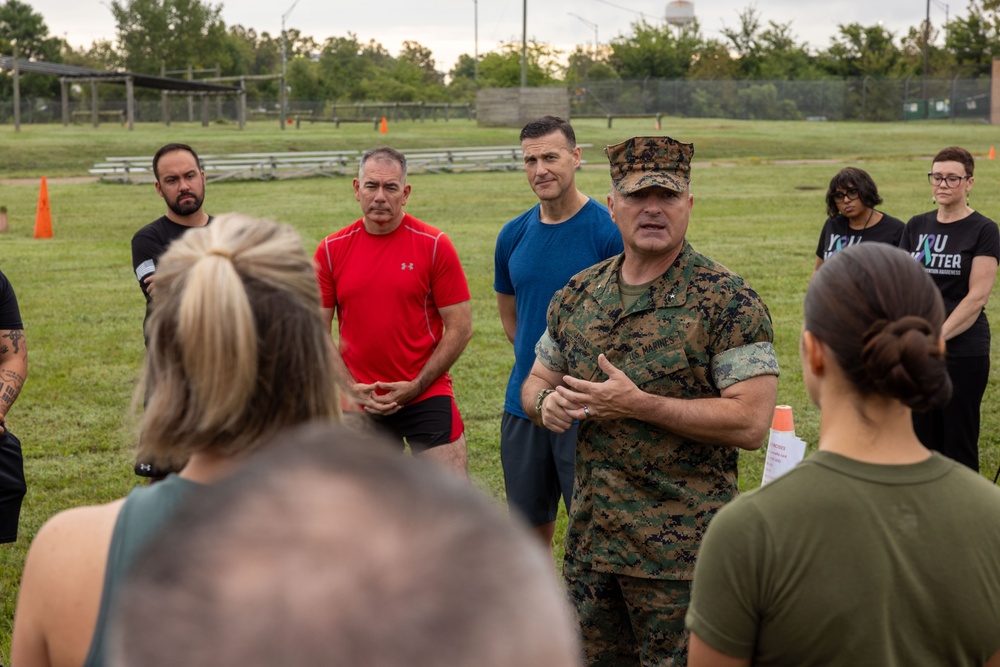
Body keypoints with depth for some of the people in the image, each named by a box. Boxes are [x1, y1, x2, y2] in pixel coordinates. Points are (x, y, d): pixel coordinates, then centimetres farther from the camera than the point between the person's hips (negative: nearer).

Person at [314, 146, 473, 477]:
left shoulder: (434, 244, -5)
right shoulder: (331, 250, 1)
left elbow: (460, 328, -5)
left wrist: (416, 386, -9)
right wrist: (351, 389, -6)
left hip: (427, 397, -2)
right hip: (360, 406, 3)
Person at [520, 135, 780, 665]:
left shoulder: (728, 302, -12)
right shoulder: (578, 295, 7)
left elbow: (751, 422, -19)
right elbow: (537, 380, 17)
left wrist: (638, 404, -21)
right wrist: (546, 401, -8)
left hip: (679, 556, -6)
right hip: (589, 542, 6)